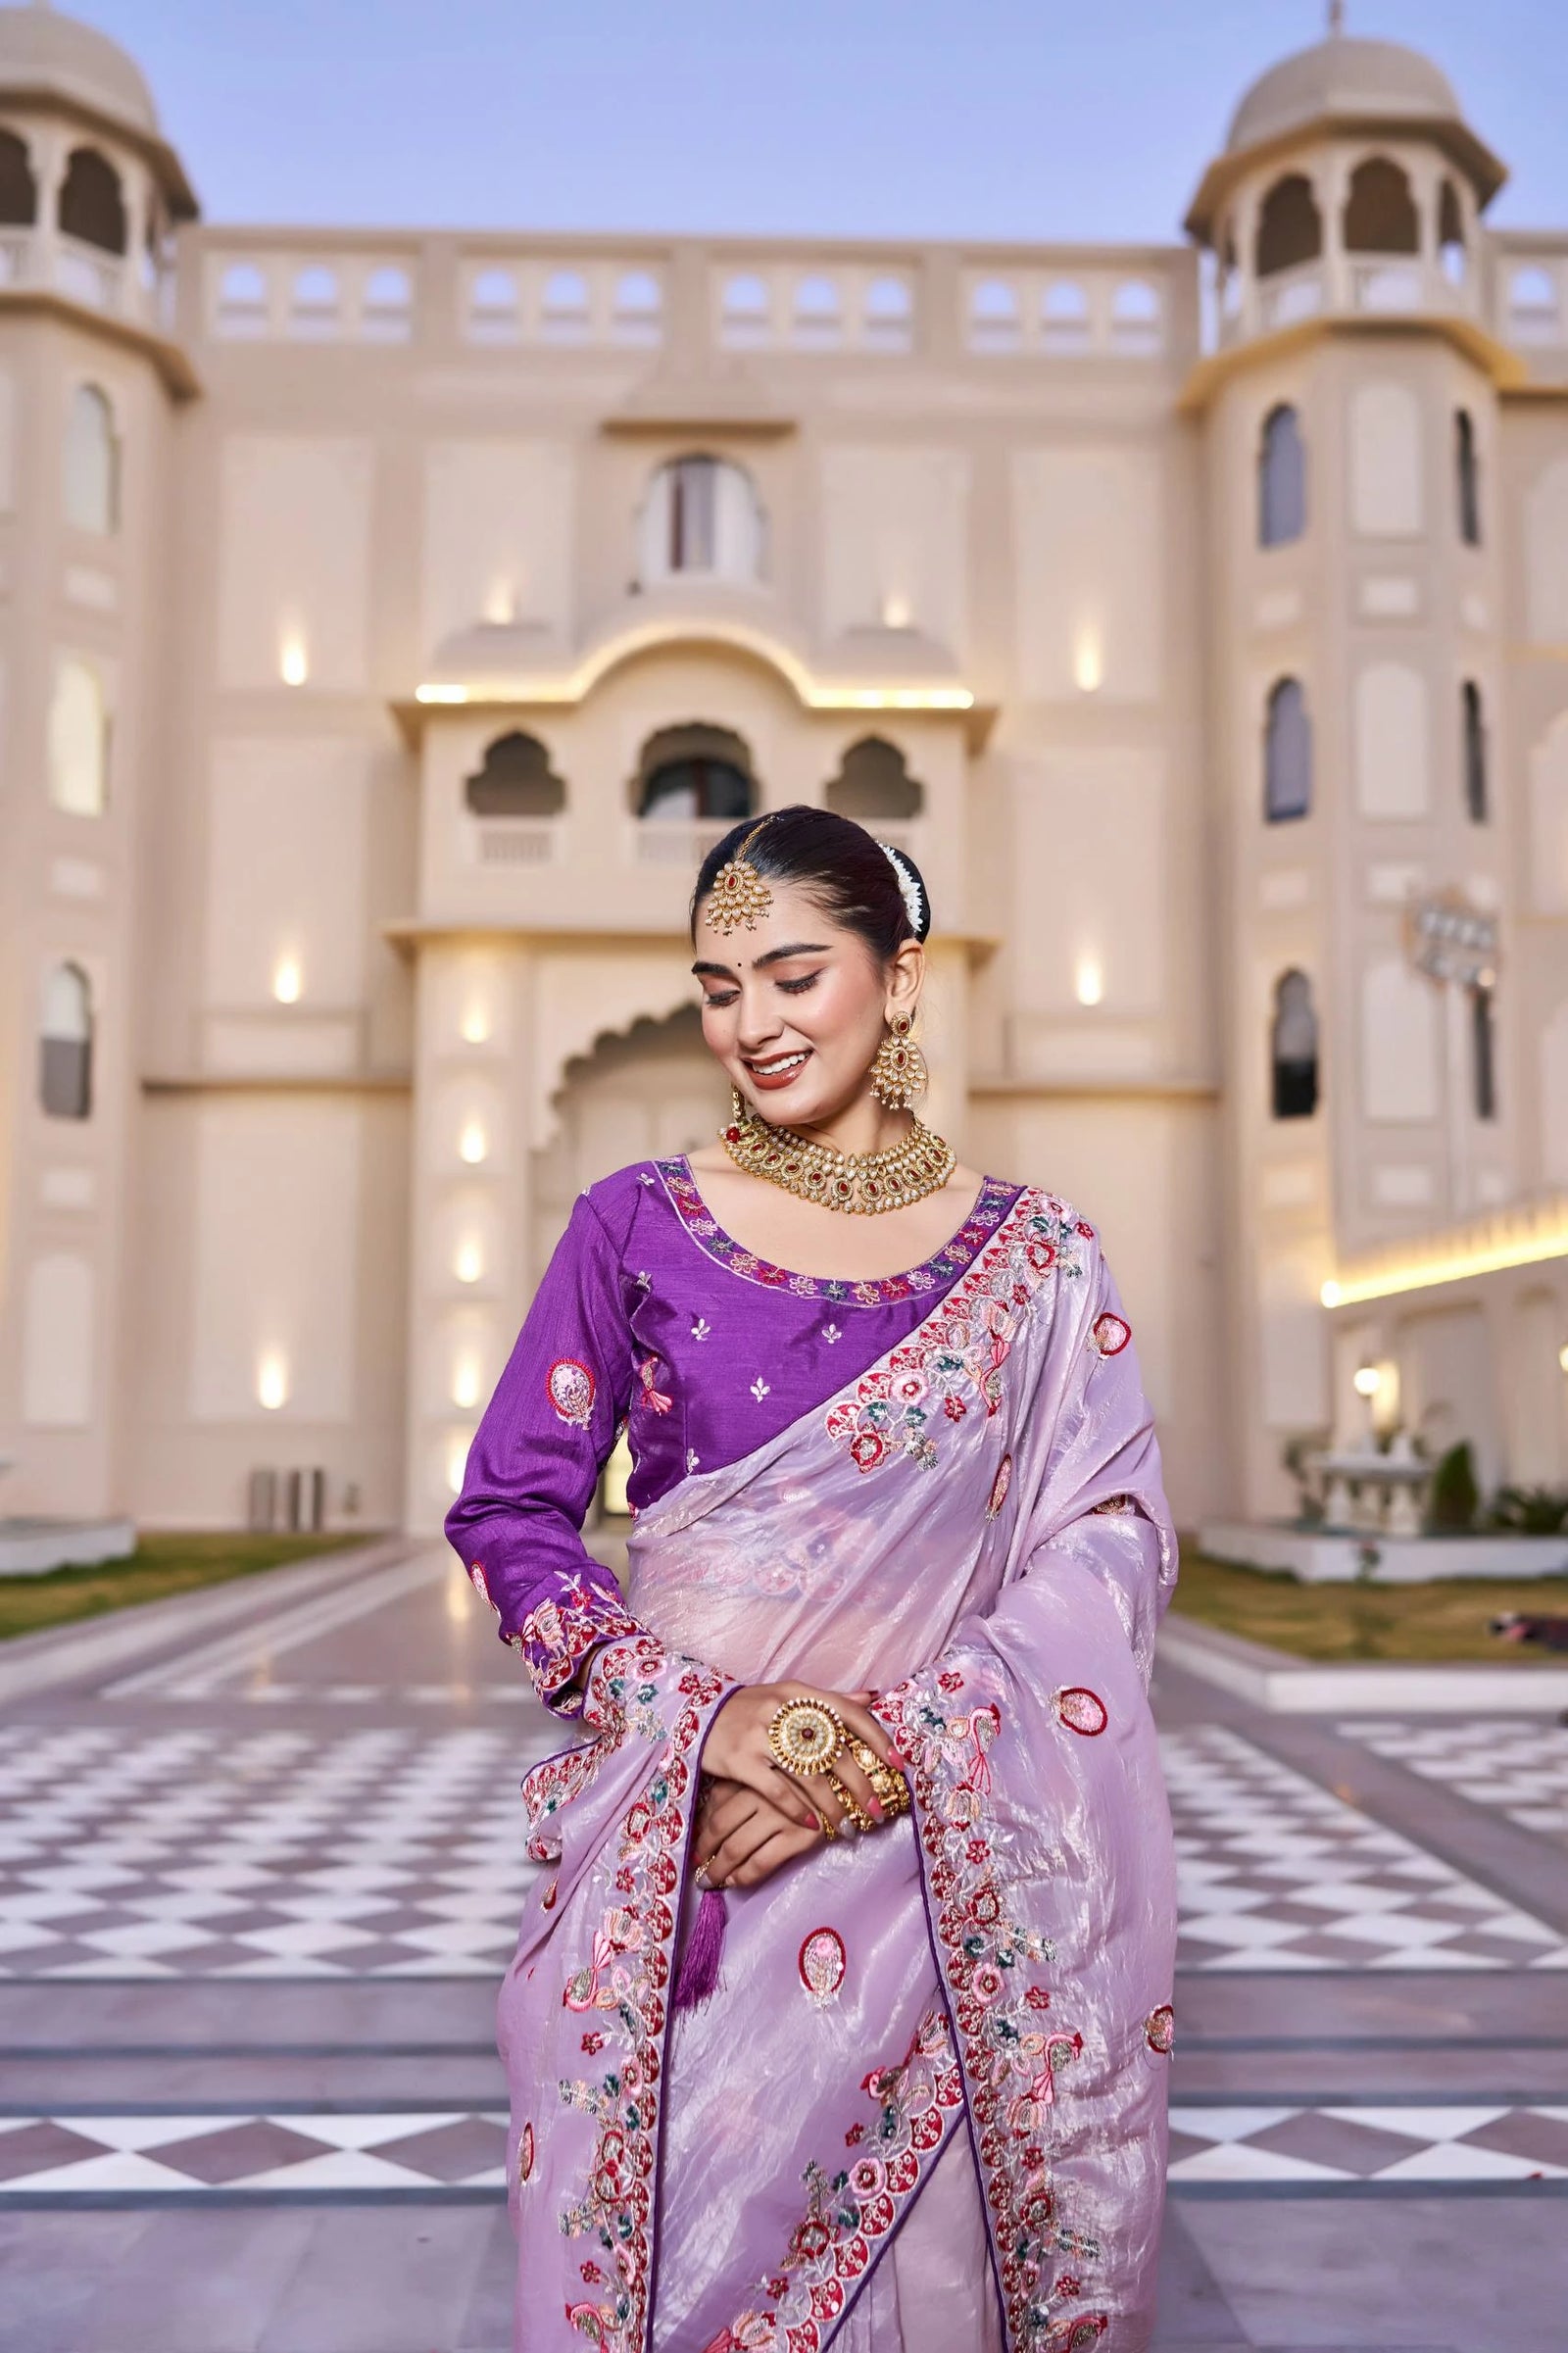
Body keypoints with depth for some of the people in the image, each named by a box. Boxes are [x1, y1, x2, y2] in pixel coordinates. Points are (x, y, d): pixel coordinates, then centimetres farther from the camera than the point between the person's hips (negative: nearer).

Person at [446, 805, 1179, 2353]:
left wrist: (891, 1755, -16)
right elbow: (508, 1511, 1)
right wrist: (697, 1709, -14)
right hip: (676, 1845, 0)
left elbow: (1109, 1549, -3)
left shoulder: (1035, 1261, 1)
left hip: (950, 1861, 0)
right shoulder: (636, 1225, 1)